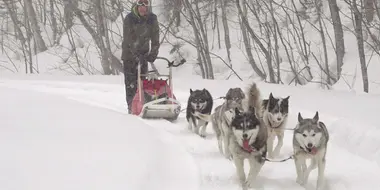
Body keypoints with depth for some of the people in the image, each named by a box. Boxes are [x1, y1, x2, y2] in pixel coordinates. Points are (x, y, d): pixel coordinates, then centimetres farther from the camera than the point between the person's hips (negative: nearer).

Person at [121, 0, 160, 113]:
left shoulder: (152, 19, -7)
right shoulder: (129, 19, -17)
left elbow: (155, 38, -5)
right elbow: (128, 39, -22)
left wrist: (153, 53, -17)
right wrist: (135, 56, -29)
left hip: (143, 54, 3)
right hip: (129, 54, -3)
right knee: (131, 83, -7)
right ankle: (131, 106, -6)